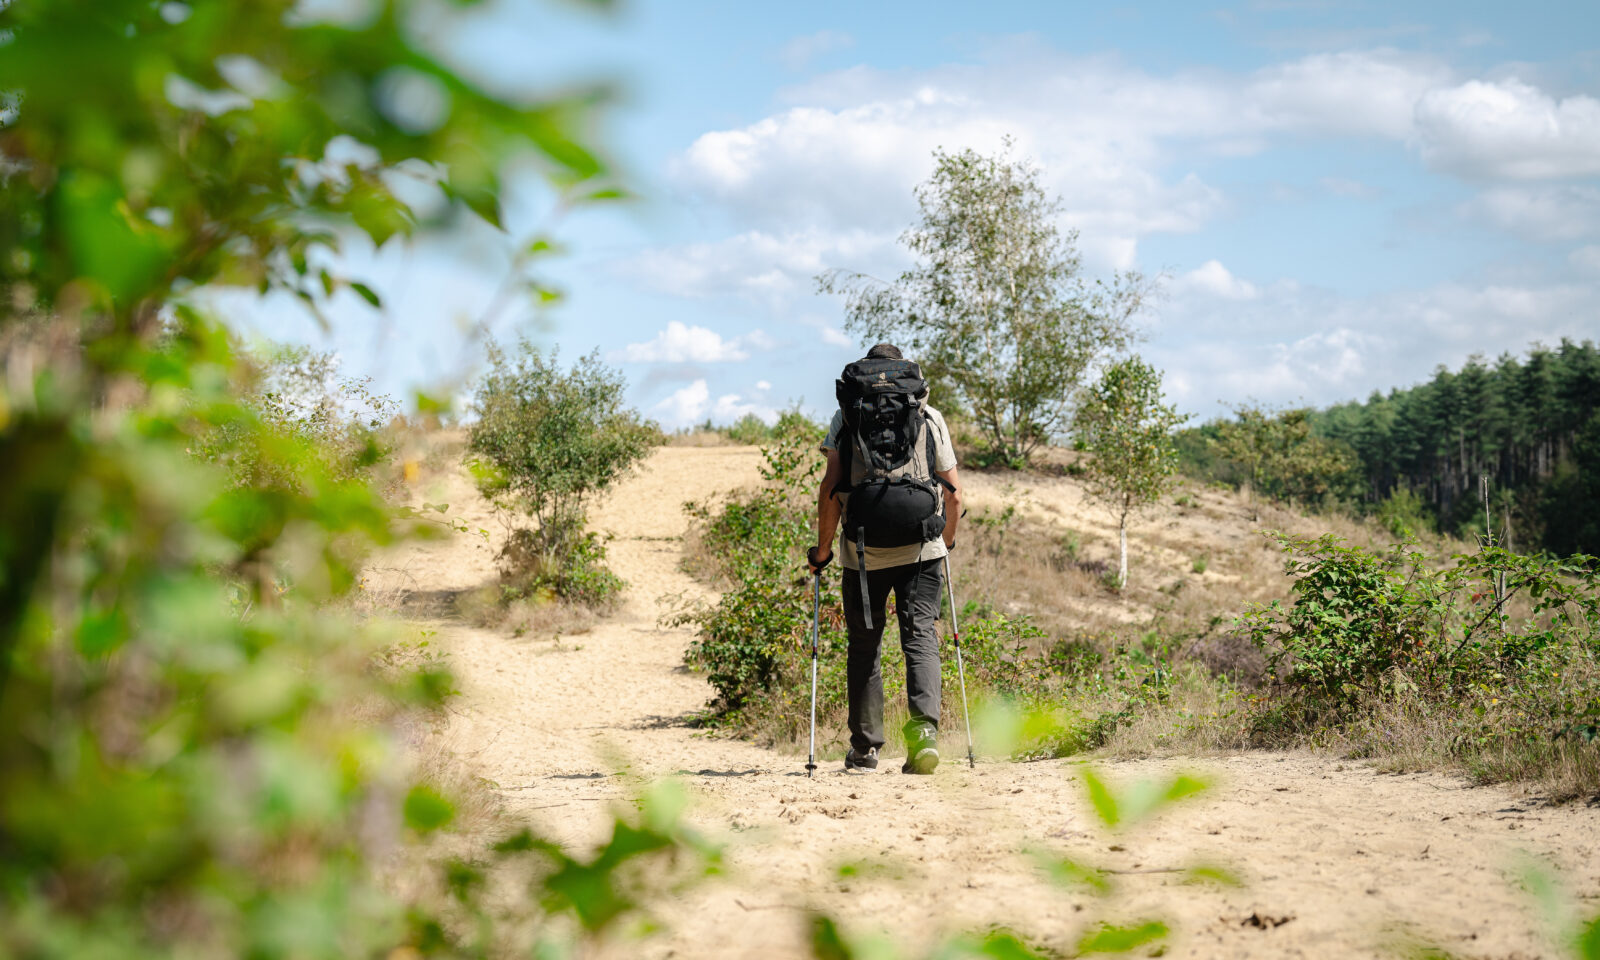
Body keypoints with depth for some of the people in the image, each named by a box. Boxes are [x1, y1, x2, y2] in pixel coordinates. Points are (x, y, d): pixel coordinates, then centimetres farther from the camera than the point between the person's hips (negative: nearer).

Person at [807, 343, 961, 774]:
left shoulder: (846, 418, 6)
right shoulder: (930, 418, 10)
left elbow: (831, 489, -4)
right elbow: (953, 495, 9)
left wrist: (822, 549, 5)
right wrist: (947, 539, 26)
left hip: (864, 551, 0)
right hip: (921, 547, 0)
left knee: (864, 646, 9)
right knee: (920, 637, 1)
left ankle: (865, 750, 14)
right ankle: (924, 726, -21)